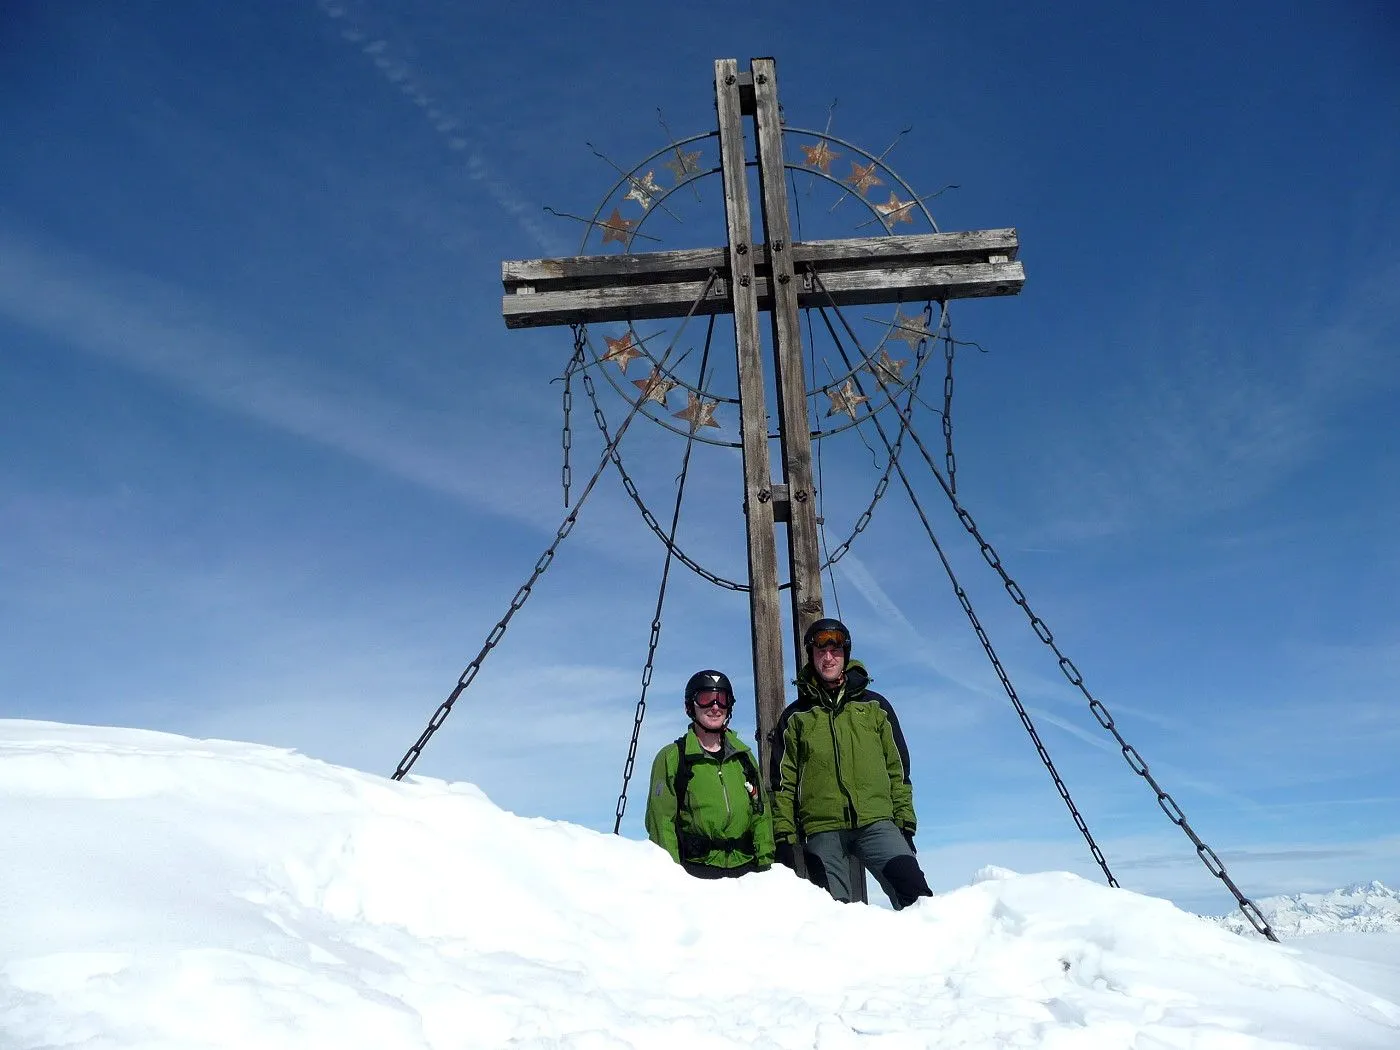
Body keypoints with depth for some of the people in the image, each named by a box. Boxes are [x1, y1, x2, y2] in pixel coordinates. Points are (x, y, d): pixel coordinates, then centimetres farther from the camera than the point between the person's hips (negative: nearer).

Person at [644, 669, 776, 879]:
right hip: (695, 872, -4)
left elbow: (762, 814, 15)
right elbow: (661, 819, -3)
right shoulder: (670, 757, 3)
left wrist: (765, 862, 5)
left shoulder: (744, 756, 16)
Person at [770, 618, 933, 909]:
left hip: (876, 822, 0)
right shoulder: (795, 717, 13)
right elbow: (783, 782, 10)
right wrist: (784, 836, 2)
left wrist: (905, 823, 6)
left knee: (914, 890, -19)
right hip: (822, 831, 0)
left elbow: (898, 770, 14)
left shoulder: (874, 706, 15)